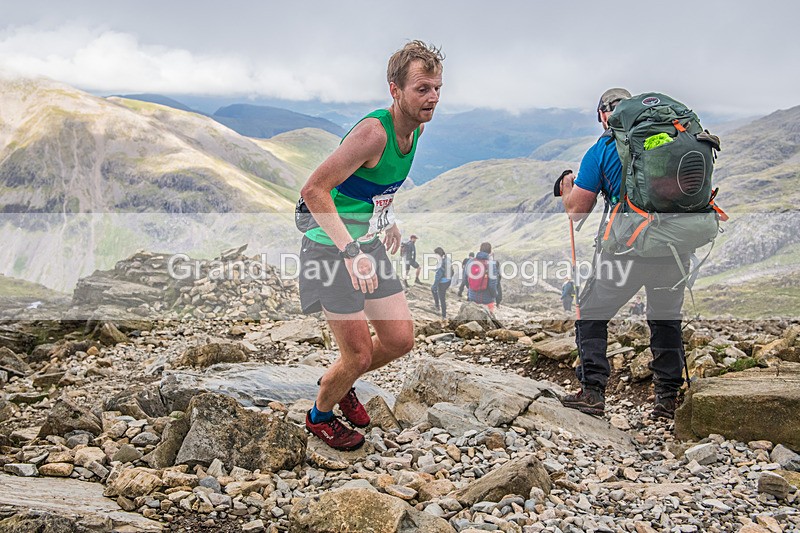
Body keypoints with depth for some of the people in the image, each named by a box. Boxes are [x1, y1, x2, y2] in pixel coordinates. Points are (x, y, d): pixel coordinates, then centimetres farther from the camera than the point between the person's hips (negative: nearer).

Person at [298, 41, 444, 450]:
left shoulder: (416, 128, 1)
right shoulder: (373, 131, -27)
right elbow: (313, 190, -30)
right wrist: (350, 252, -37)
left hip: (368, 245, 8)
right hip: (332, 248, -8)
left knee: (400, 341, 9)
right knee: (359, 356, -3)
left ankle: (341, 383, 37)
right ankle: (320, 415, 28)